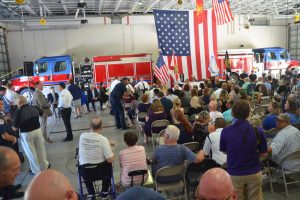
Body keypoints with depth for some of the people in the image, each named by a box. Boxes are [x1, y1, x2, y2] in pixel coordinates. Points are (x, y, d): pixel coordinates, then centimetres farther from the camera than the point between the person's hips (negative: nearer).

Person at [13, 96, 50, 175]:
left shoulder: (18, 112, -18)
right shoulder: (34, 108, -1)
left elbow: (15, 128, -15)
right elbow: (42, 113, 22)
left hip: (26, 134, -5)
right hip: (38, 130, 5)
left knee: (31, 152, 11)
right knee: (41, 149, 19)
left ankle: (36, 170, 23)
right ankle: (45, 166, 35)